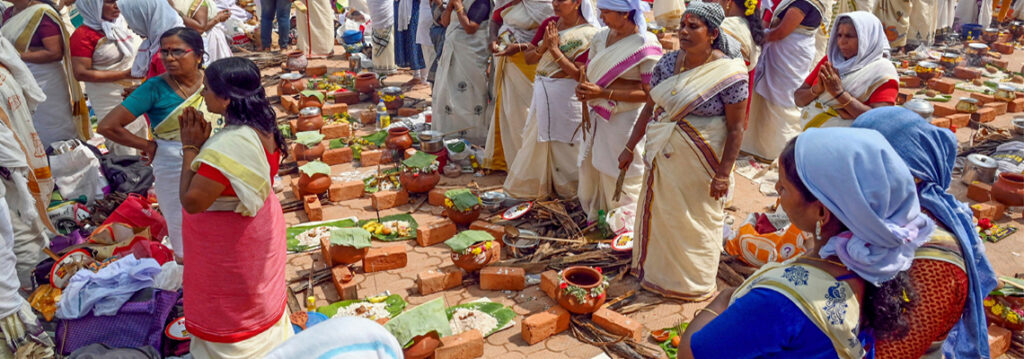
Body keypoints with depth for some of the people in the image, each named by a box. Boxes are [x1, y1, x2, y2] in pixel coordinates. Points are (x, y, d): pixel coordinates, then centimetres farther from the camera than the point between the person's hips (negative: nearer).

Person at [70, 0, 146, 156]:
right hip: (110, 99, -7)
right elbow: (81, 73, -17)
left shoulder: (122, 23, 7)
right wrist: (125, 74, -20)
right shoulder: (83, 35, -13)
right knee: (125, 154, -8)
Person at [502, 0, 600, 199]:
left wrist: (554, 49, -19)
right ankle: (530, 187, 27)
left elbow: (579, 74, -18)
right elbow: (529, 58, 7)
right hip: (541, 91, 6)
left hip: (566, 95, -6)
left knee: (564, 144, 2)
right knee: (534, 142, 13)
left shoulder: (589, 33, -12)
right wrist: (543, 47, -13)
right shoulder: (549, 24, 6)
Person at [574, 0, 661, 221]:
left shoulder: (646, 45, -16)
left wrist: (603, 93, -21)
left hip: (626, 120, -6)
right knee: (590, 170, 16)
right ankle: (597, 217, 37)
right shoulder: (601, 37, 4)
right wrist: (583, 88, -10)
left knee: (620, 180, 6)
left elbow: (649, 93, -17)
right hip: (597, 117, 6)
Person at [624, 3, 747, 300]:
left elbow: (736, 128, -15)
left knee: (695, 220, 11)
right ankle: (657, 268, 41)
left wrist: (723, 174, -16)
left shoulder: (729, 73, -16)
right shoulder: (668, 62, -1)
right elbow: (650, 107, 5)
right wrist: (630, 147, 6)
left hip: (700, 164, -5)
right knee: (659, 211, 18)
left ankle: (694, 282, 32)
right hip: (664, 156, 5)